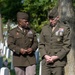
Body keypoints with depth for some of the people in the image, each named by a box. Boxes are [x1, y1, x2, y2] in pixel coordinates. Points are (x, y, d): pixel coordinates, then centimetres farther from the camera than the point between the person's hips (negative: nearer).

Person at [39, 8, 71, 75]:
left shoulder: (65, 28, 0)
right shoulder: (45, 29, 12)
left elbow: (67, 46, -5)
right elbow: (41, 44, 11)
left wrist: (56, 57, -12)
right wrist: (45, 56, -6)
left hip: (59, 61, -3)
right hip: (46, 62, 3)